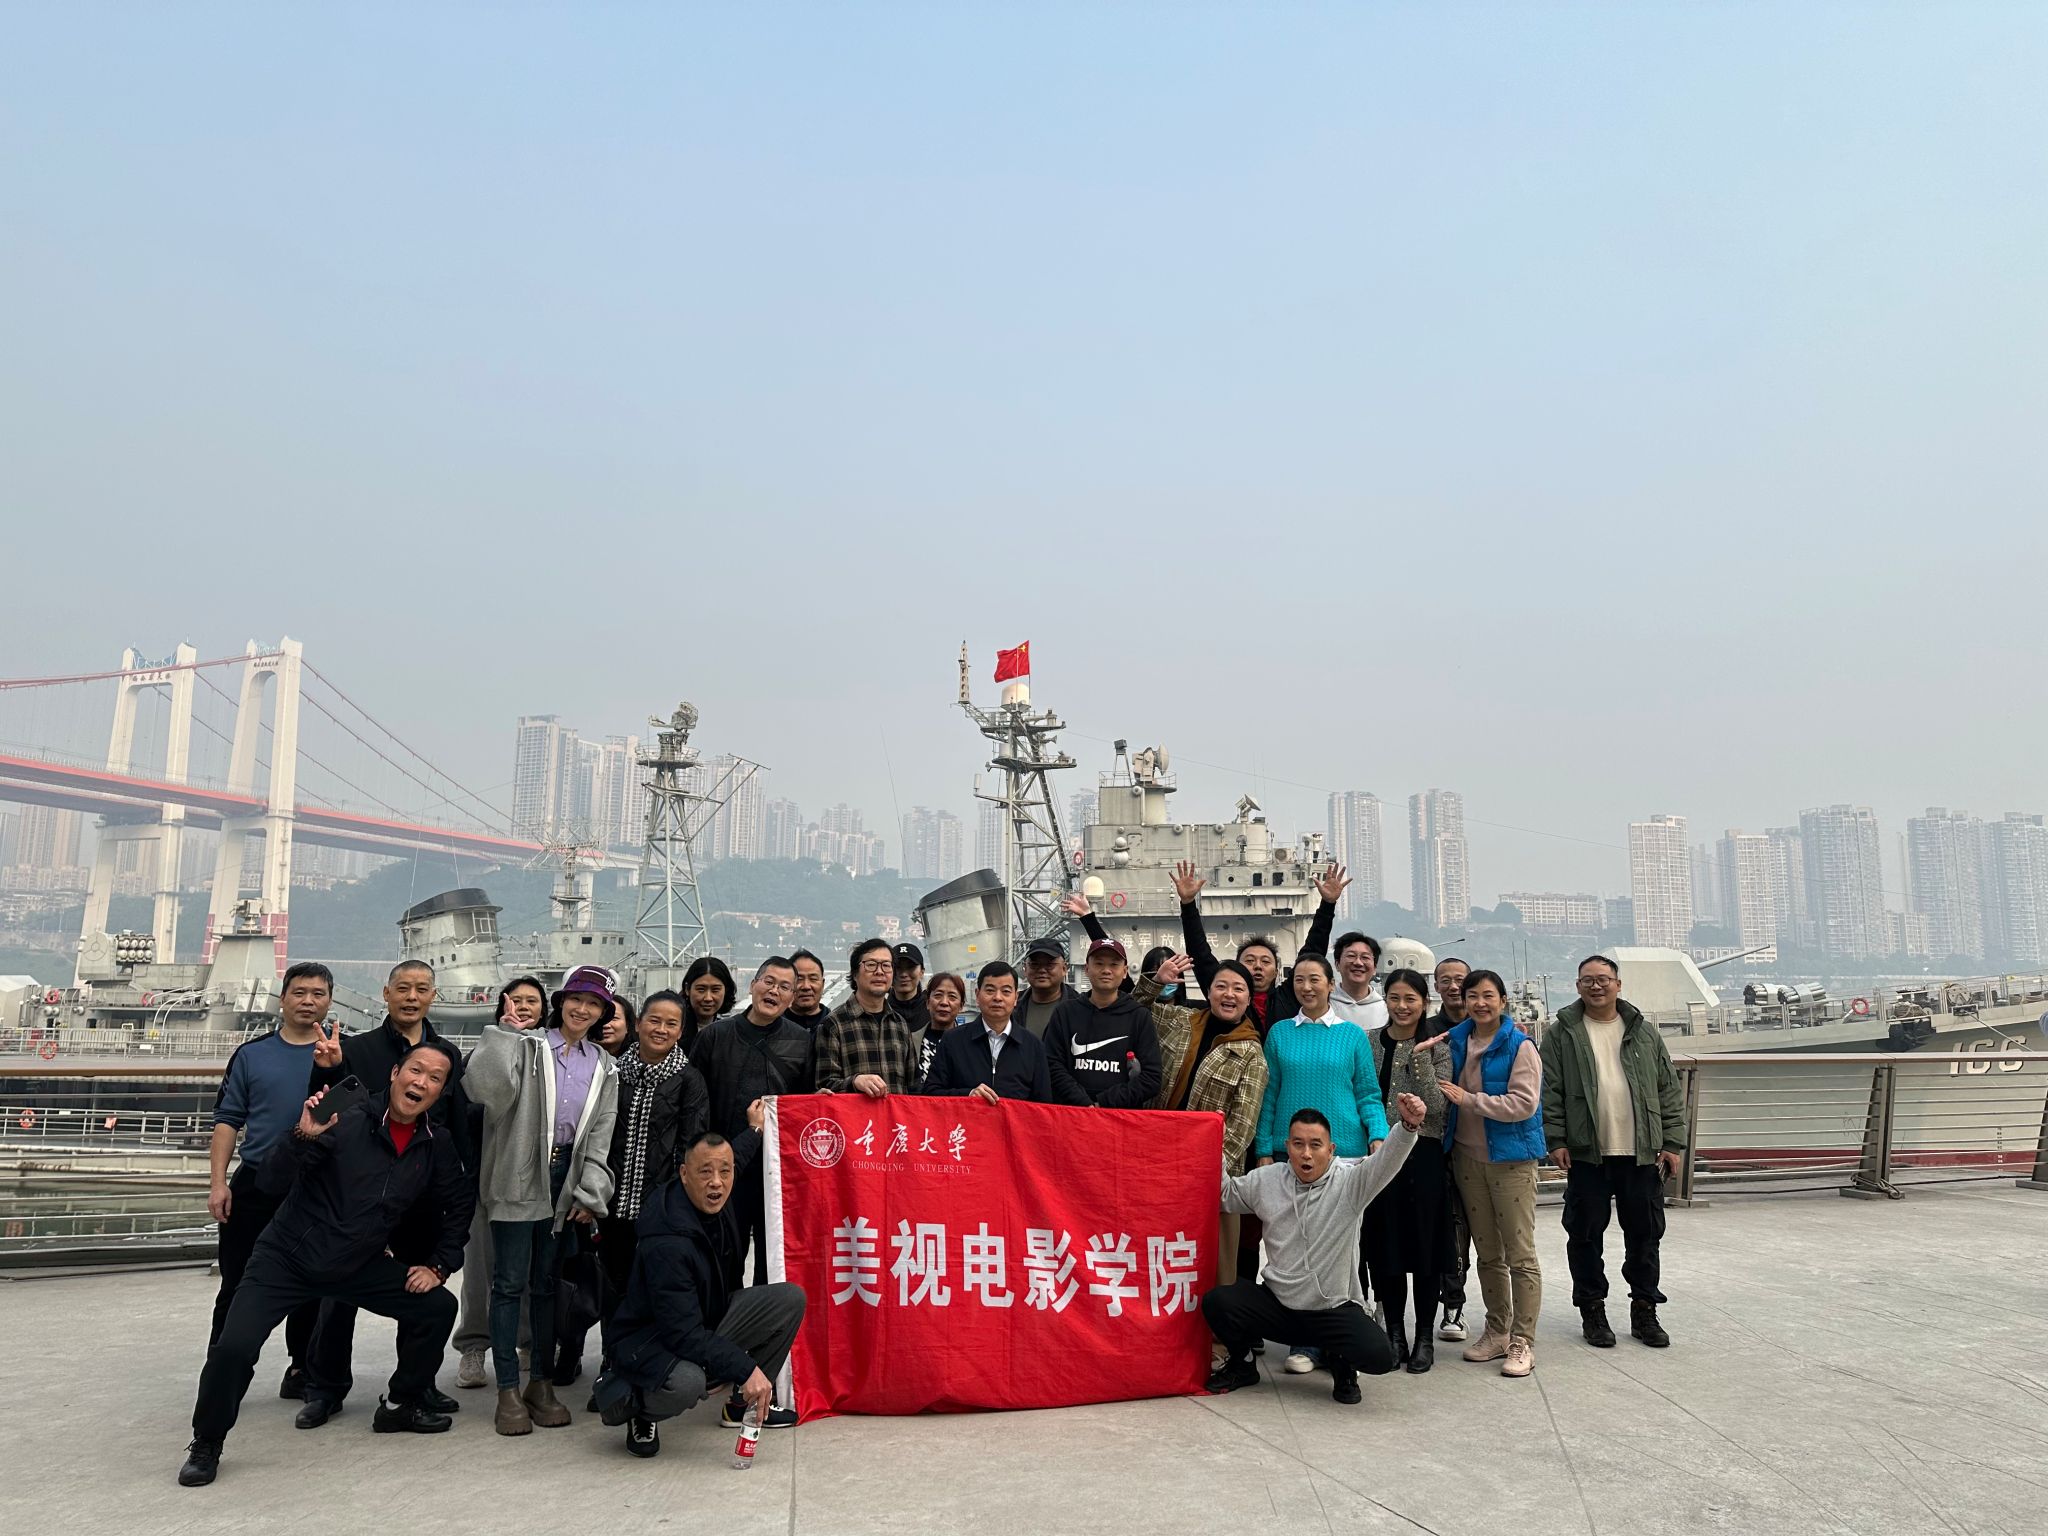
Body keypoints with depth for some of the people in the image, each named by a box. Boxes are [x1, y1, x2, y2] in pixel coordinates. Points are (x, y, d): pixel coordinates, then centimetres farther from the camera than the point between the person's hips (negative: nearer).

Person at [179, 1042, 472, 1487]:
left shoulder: (436, 1144, -4)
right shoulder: (346, 1119, -20)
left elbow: (456, 1208, 11)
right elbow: (274, 1179, -23)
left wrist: (438, 1264, 4)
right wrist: (304, 1137, -40)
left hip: (360, 1265, 5)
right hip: (286, 1258, -4)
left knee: (438, 1306, 0)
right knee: (234, 1346, -20)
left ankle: (401, 1404, 21)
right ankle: (206, 1444, 8)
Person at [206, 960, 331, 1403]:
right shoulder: (252, 1054, 5)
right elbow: (228, 1120, 5)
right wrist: (218, 1183, -1)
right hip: (254, 1187, 1)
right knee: (238, 1287, 6)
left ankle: (302, 1372, 22)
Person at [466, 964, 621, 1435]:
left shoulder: (604, 1067, 11)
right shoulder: (527, 1046, -2)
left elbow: (599, 1136, 9)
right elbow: (487, 1086, -20)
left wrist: (590, 1193, 1)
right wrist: (504, 1030, -17)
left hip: (565, 1181, 4)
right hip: (518, 1178, -4)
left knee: (546, 1283, 11)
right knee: (509, 1282, -2)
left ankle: (542, 1382, 19)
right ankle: (508, 1391, 5)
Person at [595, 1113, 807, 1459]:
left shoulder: (714, 1202, -8)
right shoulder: (667, 1244, -33)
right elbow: (684, 1334, -34)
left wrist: (754, 1131, 31)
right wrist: (745, 1368, -36)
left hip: (708, 1320, 9)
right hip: (646, 1340, -9)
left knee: (790, 1298, -5)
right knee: (686, 1382, -42)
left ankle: (744, 1403, 11)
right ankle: (630, 1401, -5)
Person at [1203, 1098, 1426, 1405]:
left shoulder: (1350, 1182, -9)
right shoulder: (1265, 1180, 1)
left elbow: (1387, 1161, -27)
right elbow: (1225, 1195, 14)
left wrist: (1408, 1126, -47)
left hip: (1336, 1308, -2)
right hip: (1276, 1302, 2)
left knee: (1379, 1356, -28)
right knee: (1216, 1303, -21)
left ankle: (1341, 1363, 11)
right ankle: (1241, 1364, 12)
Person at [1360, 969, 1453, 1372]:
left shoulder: (1437, 1049, 1)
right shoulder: (1367, 1043, 6)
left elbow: (1435, 1107, -11)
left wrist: (1420, 1055, -16)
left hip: (1423, 1154, -2)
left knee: (1425, 1243, 3)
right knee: (1384, 1244, 6)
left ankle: (1424, 1336, 14)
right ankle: (1394, 1330, 20)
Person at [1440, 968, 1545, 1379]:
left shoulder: (1520, 1046, -12)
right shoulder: (1455, 1042, 5)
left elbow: (1523, 1103, -20)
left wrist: (1468, 1099, -19)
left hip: (1511, 1159, -6)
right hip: (1468, 1157, 6)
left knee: (1520, 1254, 0)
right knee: (1487, 1253, 15)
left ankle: (1523, 1342, 8)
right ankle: (1497, 1332, 27)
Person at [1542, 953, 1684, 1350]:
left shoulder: (1644, 1032, 8)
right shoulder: (1561, 1034, 1)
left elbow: (1669, 1091, 8)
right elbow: (1550, 1092, -3)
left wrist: (1673, 1142, 2)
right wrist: (1556, 1140, -10)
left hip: (1642, 1154, 2)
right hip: (1586, 1154, -2)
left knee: (1645, 1235, 10)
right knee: (1585, 1236, 6)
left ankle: (1644, 1311, 24)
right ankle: (1592, 1310, 19)